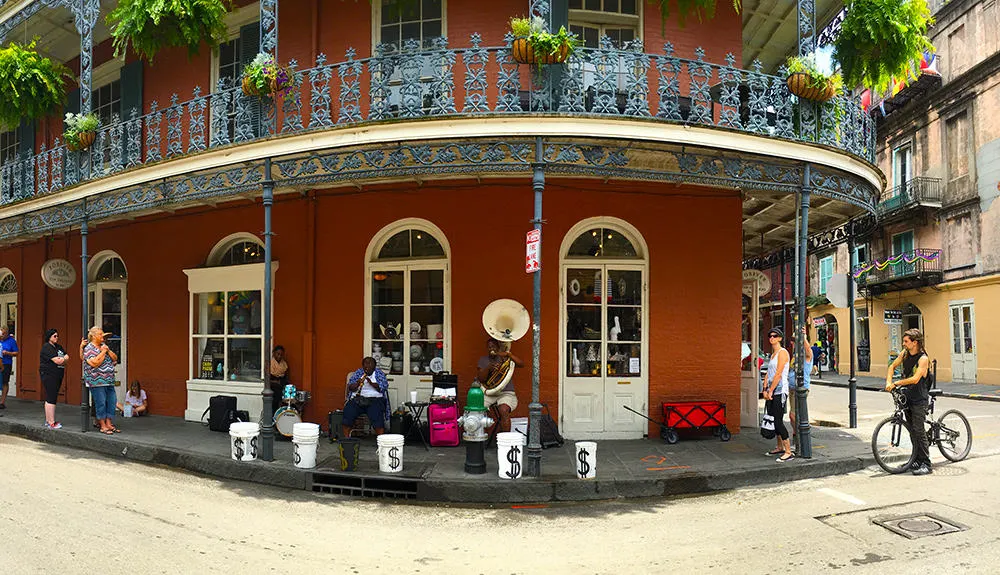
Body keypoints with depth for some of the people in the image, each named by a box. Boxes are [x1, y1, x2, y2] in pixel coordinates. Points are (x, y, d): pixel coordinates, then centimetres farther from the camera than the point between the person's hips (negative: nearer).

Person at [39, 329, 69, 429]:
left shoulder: (58, 347, 17)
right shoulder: (47, 347, -10)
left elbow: (67, 357, 8)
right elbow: (57, 361, -18)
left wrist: (61, 360, -11)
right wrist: (64, 359, 1)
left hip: (57, 376, 9)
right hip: (49, 375, -9)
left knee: (50, 398, 13)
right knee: (51, 399, -10)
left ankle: (48, 421, 18)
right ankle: (52, 423, -10)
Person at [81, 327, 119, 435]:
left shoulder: (104, 345, 14)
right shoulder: (88, 348, -7)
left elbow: (115, 359, 12)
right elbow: (95, 363, -19)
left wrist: (108, 351, -2)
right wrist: (103, 352, -12)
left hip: (109, 381, 7)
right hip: (97, 381, -7)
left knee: (111, 402, 5)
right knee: (101, 403, -4)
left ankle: (109, 424, 12)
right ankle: (103, 426, 3)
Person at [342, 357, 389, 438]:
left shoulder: (379, 373, 13)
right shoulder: (358, 373, 18)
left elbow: (384, 387, -1)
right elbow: (350, 387, 8)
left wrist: (371, 383, -14)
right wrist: (357, 384, -13)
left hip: (374, 399, -2)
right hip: (357, 399, 2)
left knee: (376, 415, -31)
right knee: (347, 412, -25)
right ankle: (346, 438, -20)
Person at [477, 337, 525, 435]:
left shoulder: (505, 358, 6)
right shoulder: (483, 360, 13)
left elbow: (521, 364, -10)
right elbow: (480, 379, 1)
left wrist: (508, 354, -22)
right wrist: (488, 368, -18)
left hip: (506, 393, -2)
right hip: (488, 393, 2)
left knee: (504, 410, -34)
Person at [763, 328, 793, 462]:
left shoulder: (783, 352, -10)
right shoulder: (772, 354, 17)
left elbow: (778, 374, -16)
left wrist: (770, 391, -16)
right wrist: (765, 389, 2)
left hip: (780, 391, -9)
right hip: (772, 391, 9)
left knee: (778, 421, -11)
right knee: (773, 420, 11)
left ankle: (788, 452, -7)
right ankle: (780, 447, 23)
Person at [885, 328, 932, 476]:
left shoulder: (923, 358, -17)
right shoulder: (905, 353, 4)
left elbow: (915, 379, -26)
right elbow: (892, 366, 15)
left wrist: (896, 383, -23)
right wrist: (889, 382, 0)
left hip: (919, 398, -7)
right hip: (907, 396, 7)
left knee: (918, 430, -9)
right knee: (911, 430, 11)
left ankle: (926, 464, -3)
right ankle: (917, 460, 20)